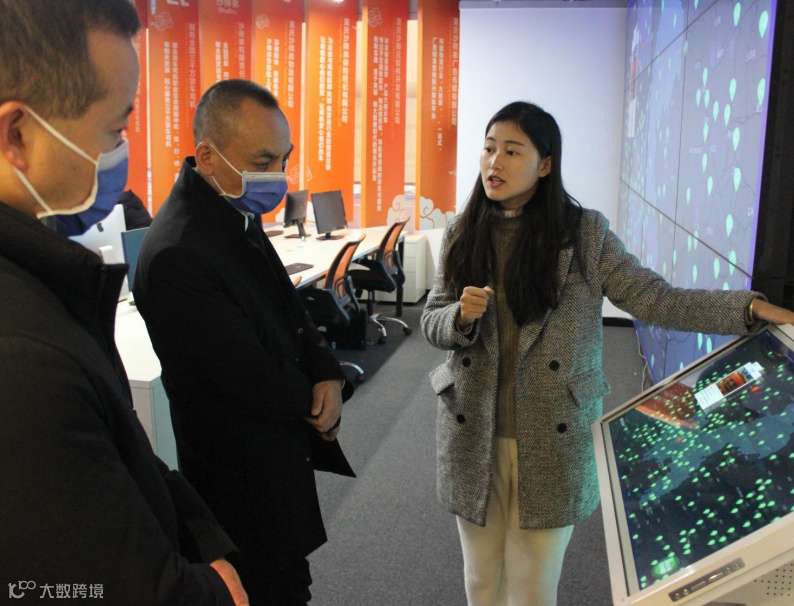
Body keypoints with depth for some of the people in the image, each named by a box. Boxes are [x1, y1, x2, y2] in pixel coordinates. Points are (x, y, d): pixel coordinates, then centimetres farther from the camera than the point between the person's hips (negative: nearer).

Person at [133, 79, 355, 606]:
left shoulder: (237, 215, 1)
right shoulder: (176, 257, -28)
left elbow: (289, 307, 9)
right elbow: (256, 383, -25)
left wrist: (328, 376, -9)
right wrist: (316, 401, -6)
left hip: (278, 457, 8)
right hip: (247, 478, -8)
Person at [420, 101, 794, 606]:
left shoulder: (584, 233, -6)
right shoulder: (463, 233, 2)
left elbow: (657, 300, -7)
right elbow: (432, 323, 5)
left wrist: (751, 308, -19)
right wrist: (462, 316, -18)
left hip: (553, 442, -2)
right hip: (474, 436, 3)